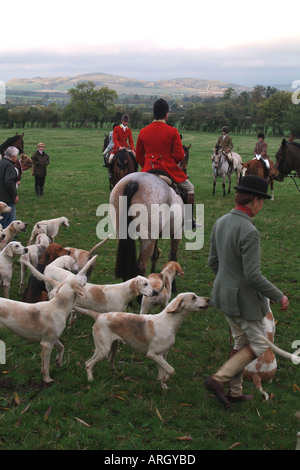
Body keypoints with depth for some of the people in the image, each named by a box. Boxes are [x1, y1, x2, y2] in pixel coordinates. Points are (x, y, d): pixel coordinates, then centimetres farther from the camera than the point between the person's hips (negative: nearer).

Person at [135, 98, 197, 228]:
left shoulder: (143, 132, 1)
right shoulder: (172, 131, -9)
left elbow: (139, 156, 8)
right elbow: (179, 155, -9)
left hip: (148, 169, 3)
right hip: (169, 169, -3)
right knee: (189, 188, 18)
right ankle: (189, 220, 17)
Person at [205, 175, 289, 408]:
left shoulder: (220, 222, 0)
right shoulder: (249, 232, -26)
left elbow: (213, 262, 9)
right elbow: (253, 276, -26)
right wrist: (279, 296, -14)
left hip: (224, 292, 8)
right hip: (245, 298, -8)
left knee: (242, 342, 22)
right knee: (259, 345, 11)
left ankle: (235, 391, 30)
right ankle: (218, 379, 5)